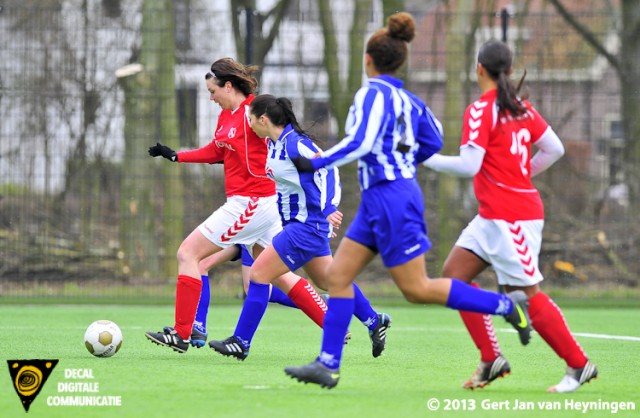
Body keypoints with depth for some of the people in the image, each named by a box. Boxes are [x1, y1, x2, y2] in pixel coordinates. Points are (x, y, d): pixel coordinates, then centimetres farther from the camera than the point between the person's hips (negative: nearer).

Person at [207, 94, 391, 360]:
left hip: (307, 226, -10)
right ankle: (374, 321, 32)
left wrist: (327, 211, -28)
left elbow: (329, 170, -21)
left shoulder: (295, 143, -20)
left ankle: (241, 343, -6)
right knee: (328, 280, 20)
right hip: (297, 223, 10)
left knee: (259, 273, -10)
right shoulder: (274, 143, 8)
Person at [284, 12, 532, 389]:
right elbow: (434, 141, 19)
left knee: (417, 289, -5)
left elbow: (360, 143, -23)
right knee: (338, 275, 6)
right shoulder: (409, 100, 11)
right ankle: (328, 365, 3)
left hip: (389, 199, -9)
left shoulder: (373, 93, -13)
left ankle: (506, 305, -2)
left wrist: (316, 163, -16)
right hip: (379, 202, 9)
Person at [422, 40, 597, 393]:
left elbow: (469, 165, -21)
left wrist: (427, 159, -10)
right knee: (454, 272, 8)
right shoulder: (522, 108, 9)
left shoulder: (481, 111, -14)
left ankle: (579, 365, 1)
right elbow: (554, 149, 12)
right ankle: (491, 359, 5)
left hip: (509, 216, -9)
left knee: (526, 292, -5)